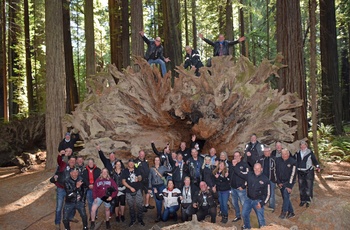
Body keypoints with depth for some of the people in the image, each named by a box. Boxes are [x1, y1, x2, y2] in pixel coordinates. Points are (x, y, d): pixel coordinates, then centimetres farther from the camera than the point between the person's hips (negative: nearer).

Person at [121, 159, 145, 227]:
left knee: (140, 205, -3)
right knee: (131, 206, 8)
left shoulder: (137, 170, 7)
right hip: (129, 192, -1)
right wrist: (130, 188, -12)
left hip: (138, 190, 1)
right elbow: (123, 181, -3)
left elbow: (140, 177, -3)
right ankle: (132, 220, 22)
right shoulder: (125, 171, 0)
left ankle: (140, 219, 11)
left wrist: (138, 179, -28)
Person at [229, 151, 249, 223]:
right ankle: (238, 216, 33)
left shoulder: (244, 165, -10)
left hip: (241, 188, -6)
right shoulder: (231, 164, 6)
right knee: (234, 203, 17)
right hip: (233, 188, 6)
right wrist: (230, 183, 9)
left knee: (244, 204, -3)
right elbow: (229, 174, 18)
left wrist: (243, 186, -15)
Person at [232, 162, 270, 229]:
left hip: (258, 201, -4)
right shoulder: (249, 175, -4)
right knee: (244, 214, 17)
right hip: (248, 199, 4)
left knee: (260, 218, -2)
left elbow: (267, 194, -9)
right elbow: (239, 173, 8)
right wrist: (234, 166, -5)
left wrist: (262, 203, -16)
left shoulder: (265, 179, -13)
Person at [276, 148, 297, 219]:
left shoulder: (293, 162, -14)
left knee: (286, 195, -17)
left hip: (289, 182, -4)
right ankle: (291, 212, 21)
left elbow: (293, 174, -15)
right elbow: (276, 172, 4)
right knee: (285, 197, 9)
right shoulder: (278, 160, -2)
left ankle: (284, 212, -7)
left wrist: (289, 186, -17)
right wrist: (278, 182, 0)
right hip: (281, 182, 4)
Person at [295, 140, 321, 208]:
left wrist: (317, 167, -14)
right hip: (300, 172, 4)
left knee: (308, 187, 0)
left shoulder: (310, 152, -6)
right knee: (301, 187, 10)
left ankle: (308, 201, 13)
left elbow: (314, 160, -3)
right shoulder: (297, 153, 4)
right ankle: (303, 200, 22)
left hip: (308, 172, -3)